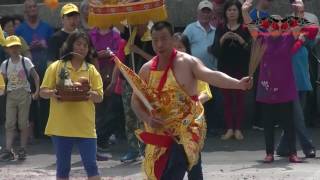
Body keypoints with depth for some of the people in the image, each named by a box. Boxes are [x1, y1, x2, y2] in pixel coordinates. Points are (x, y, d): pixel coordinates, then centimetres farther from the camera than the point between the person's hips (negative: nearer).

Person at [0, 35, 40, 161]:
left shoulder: (25, 61, -3)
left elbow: (36, 76, -2)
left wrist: (37, 91, -11)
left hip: (24, 94, -2)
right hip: (11, 95, 2)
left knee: (23, 123, 2)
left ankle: (22, 150, 9)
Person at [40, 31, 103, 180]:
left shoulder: (91, 70, 7)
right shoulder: (56, 67, 4)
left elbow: (100, 97, 3)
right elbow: (42, 92, 3)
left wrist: (91, 94, -19)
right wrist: (51, 93, -19)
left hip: (85, 126, 0)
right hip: (60, 126, 0)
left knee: (91, 165, -2)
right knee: (62, 167, 7)